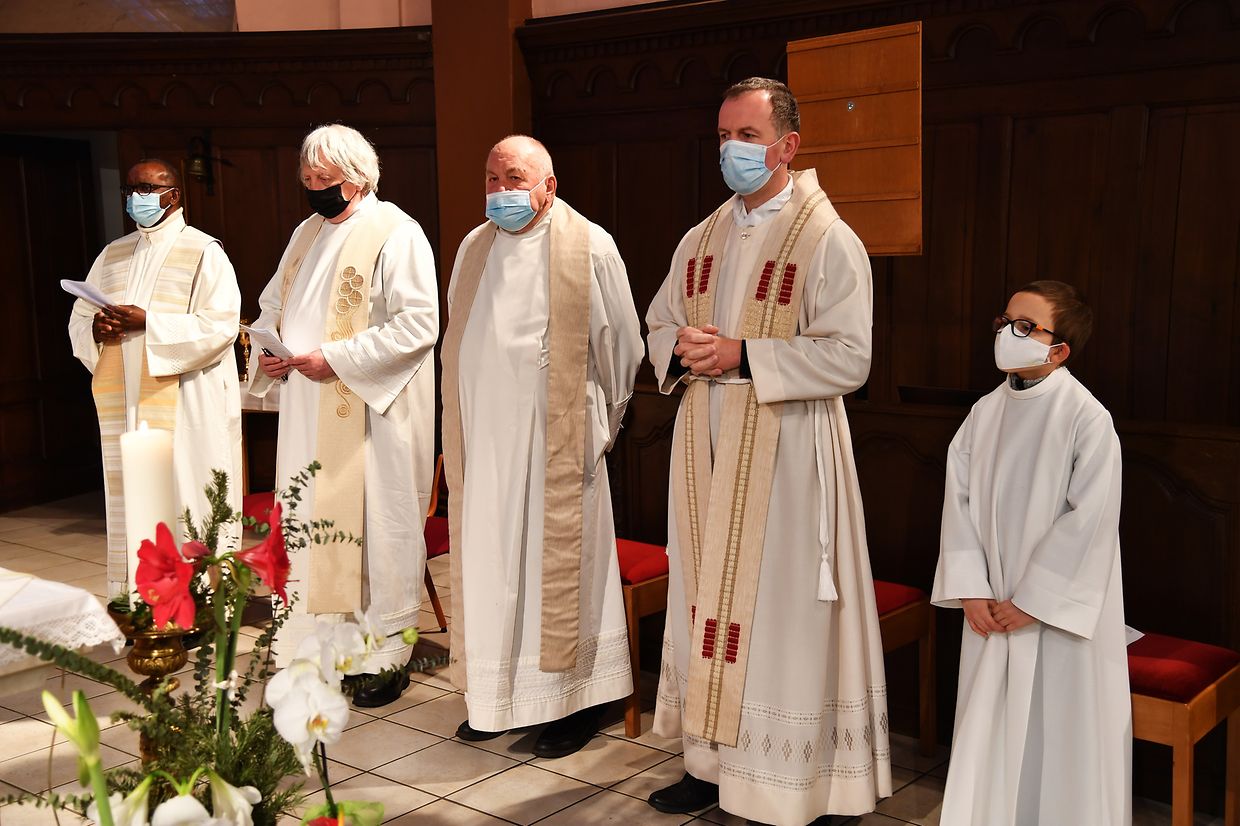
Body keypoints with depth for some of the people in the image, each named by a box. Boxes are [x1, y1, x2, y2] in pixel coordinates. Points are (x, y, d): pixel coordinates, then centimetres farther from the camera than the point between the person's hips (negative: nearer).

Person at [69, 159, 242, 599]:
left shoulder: (203, 252, -2)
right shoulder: (112, 255, 17)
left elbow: (220, 325, -13)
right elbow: (77, 320, 16)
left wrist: (148, 323, -20)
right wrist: (96, 329, -7)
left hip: (186, 409, -5)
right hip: (125, 406, 6)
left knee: (188, 506, -3)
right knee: (130, 505, 7)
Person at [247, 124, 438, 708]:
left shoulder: (395, 234, -9)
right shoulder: (307, 233, 14)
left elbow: (418, 324, -18)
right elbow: (273, 303, 23)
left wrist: (336, 359, -20)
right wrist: (267, 348, 1)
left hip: (371, 415, -7)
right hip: (307, 416, 7)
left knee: (376, 530, 1)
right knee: (310, 525, 10)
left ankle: (386, 655, 13)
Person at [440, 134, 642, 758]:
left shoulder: (588, 248, -6)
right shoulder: (474, 247, 11)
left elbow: (620, 345, 1)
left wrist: (596, 422, 9)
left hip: (555, 443, -5)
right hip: (484, 443, 5)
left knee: (558, 563, 2)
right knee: (490, 563, 10)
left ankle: (576, 700, 15)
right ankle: (496, 696, 23)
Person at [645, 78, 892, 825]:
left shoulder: (829, 242, -9)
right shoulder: (701, 241, 12)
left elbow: (849, 359, -16)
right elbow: (660, 324, 17)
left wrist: (742, 356, -21)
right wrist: (681, 349, -6)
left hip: (786, 454, -6)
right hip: (708, 452, 7)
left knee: (780, 611, -1)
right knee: (709, 602, 12)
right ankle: (713, 763, 26)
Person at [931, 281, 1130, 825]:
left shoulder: (1087, 418, -14)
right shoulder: (986, 413, 3)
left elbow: (1091, 520, -17)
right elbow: (959, 500, 4)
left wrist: (1030, 599, -14)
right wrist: (971, 590, -4)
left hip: (1060, 607, -5)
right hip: (992, 607, 5)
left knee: (1060, 729, 5)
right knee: (990, 724, 14)